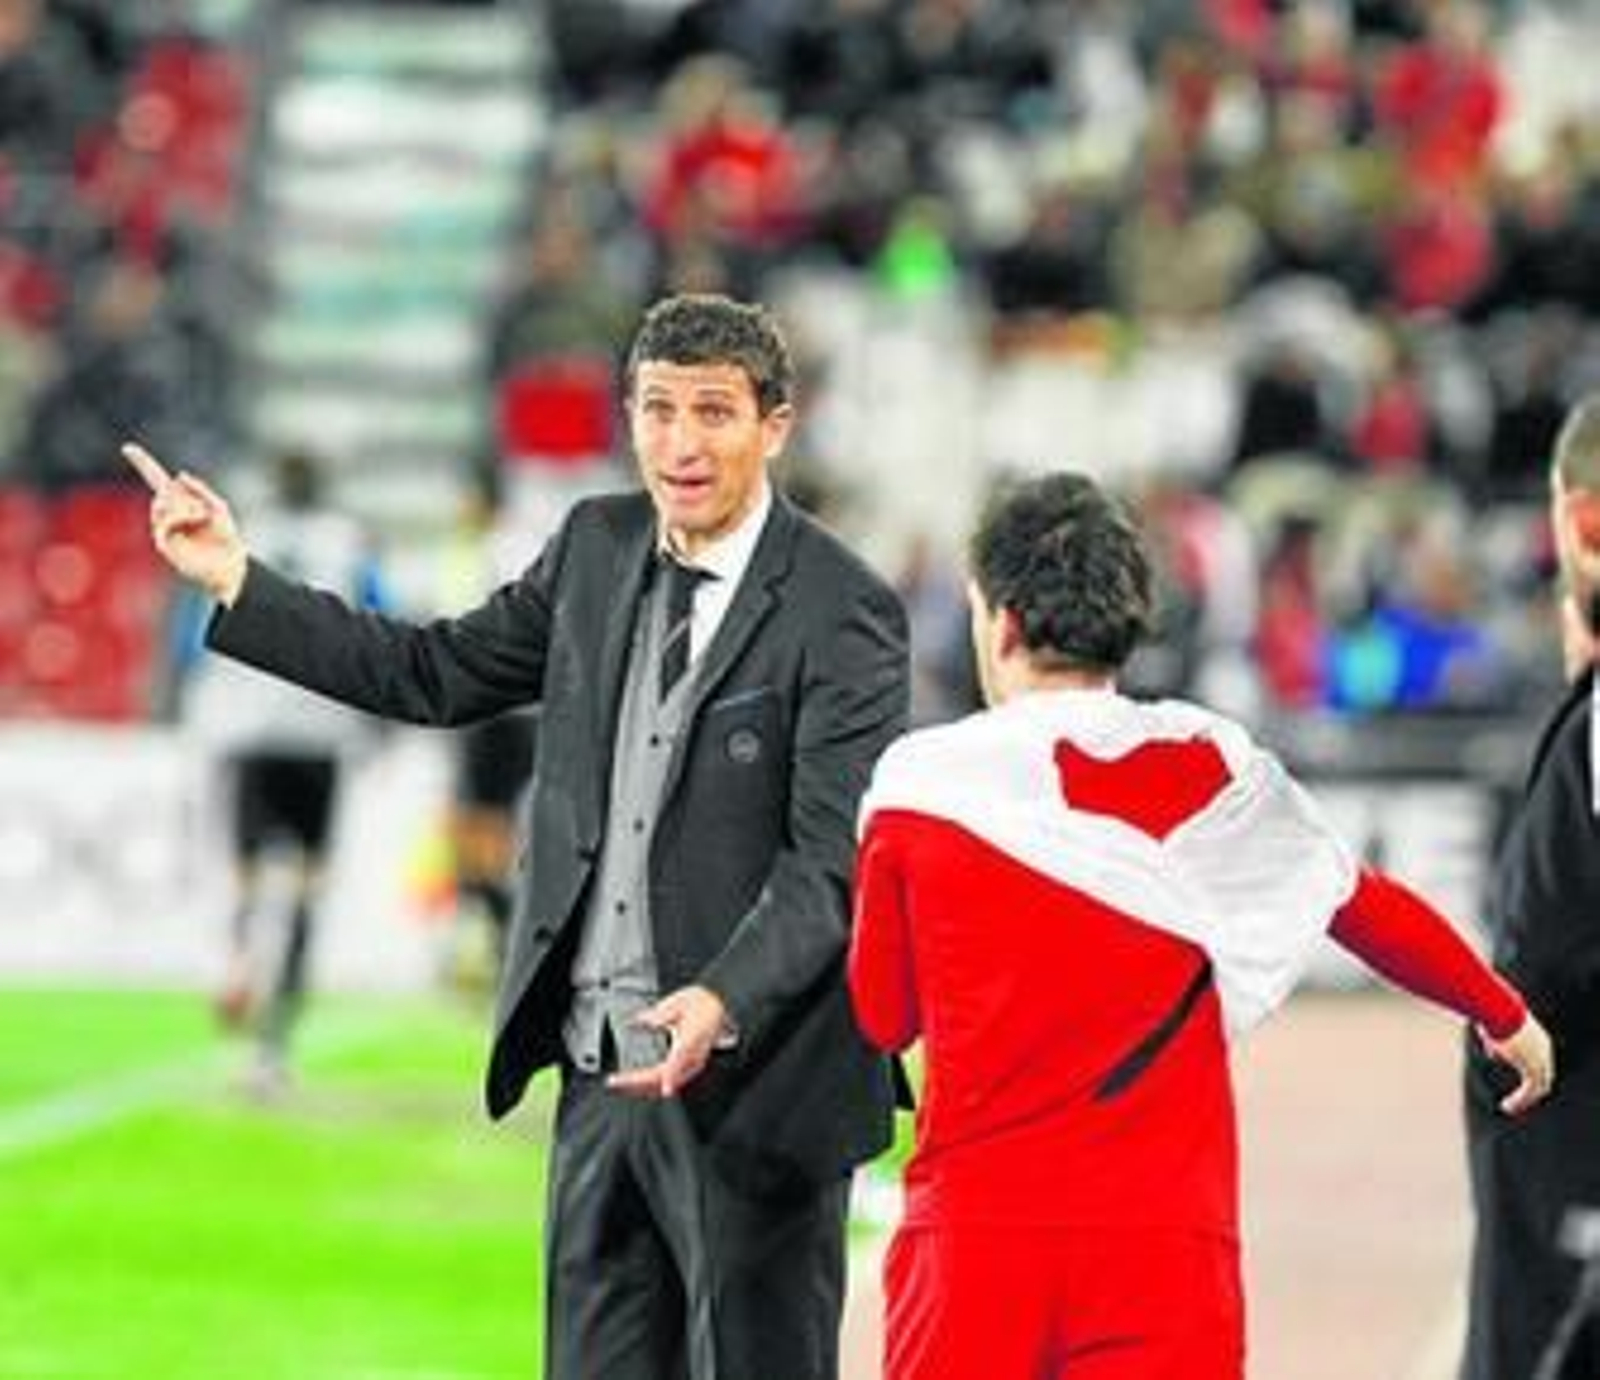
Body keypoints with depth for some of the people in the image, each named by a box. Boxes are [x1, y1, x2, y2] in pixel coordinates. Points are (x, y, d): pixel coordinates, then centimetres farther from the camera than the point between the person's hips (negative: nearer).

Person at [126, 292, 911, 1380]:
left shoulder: (840, 612, -13)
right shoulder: (598, 547, 7)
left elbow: (836, 858, -18)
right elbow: (439, 675, 16)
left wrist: (724, 1005, -33)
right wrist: (238, 584, 10)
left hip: (752, 1078, -6)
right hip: (604, 1069, 6)